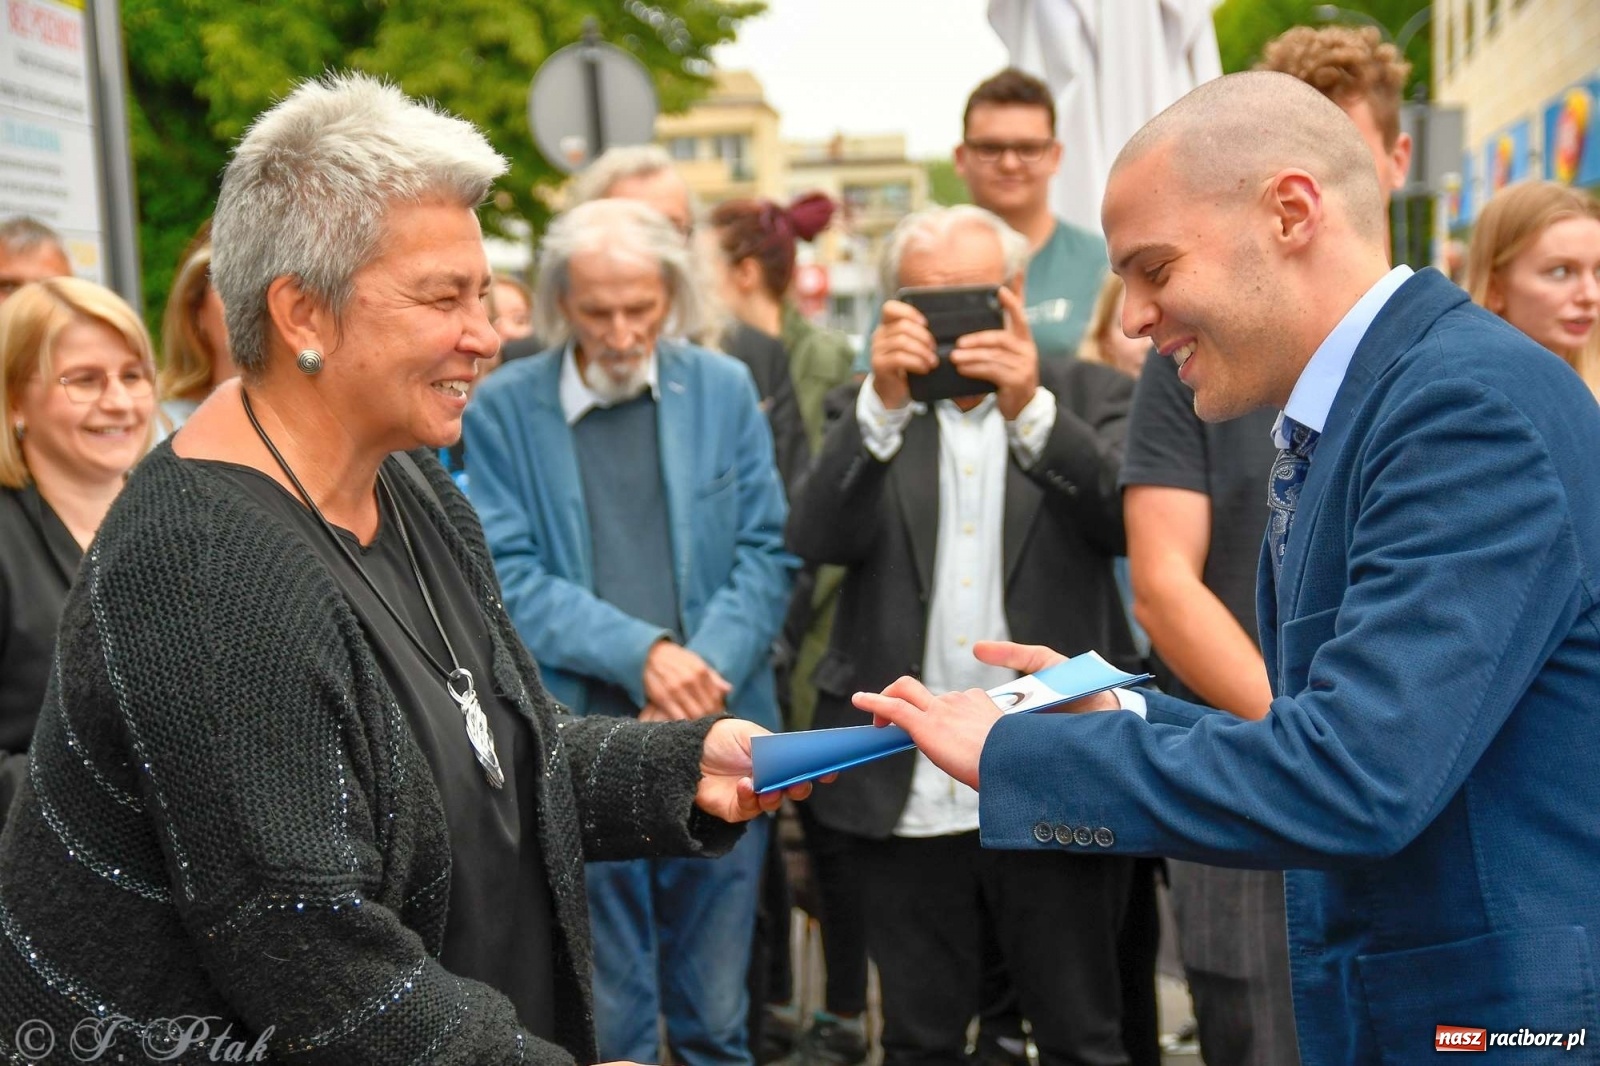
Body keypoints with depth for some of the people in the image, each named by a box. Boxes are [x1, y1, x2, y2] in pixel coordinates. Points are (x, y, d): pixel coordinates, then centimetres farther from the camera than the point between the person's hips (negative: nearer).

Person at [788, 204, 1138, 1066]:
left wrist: (1030, 408, -28)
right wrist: (885, 403, -24)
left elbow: (1126, 520, -14)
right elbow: (817, 539, -11)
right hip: (905, 789, 2)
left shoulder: (1089, 396, 4)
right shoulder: (869, 414, 6)